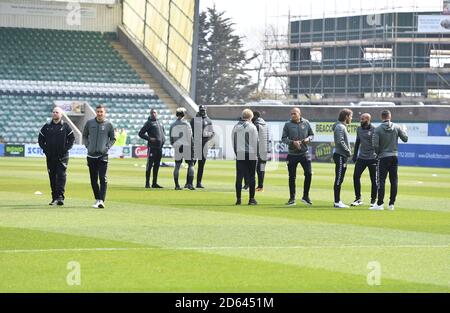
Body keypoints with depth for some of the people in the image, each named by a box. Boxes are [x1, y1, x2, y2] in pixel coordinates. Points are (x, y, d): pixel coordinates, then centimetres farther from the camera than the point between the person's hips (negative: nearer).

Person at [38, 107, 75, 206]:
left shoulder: (65, 126, 3)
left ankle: (60, 197, -17)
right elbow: (41, 139, 13)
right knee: (52, 177, 5)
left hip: (62, 156, -3)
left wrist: (66, 149, -7)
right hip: (50, 156, 3)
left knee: (61, 175, -12)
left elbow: (72, 139, 5)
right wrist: (45, 149, 0)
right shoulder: (46, 126, 9)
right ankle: (54, 197, 11)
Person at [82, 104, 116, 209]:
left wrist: (107, 147, -4)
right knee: (93, 180, 8)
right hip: (91, 155, 3)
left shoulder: (108, 125, 1)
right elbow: (84, 135, 17)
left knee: (103, 179, -13)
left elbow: (113, 139, 10)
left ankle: (101, 200, -20)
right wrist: (87, 145, 4)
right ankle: (97, 199, 22)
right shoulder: (90, 123, 5)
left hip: (103, 155, -3)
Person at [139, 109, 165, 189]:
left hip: (159, 147, 6)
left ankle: (155, 183, 13)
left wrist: (163, 139, 11)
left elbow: (163, 132, 31)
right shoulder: (149, 123, -2)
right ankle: (147, 183, -3)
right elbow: (141, 133, -4)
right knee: (149, 165, -5)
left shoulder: (160, 123, 17)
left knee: (157, 166, 8)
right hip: (152, 147, -6)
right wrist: (149, 138, -15)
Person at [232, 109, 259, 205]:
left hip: (239, 155, 4)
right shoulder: (252, 127, -5)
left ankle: (238, 199, 1)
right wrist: (256, 154, 3)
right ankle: (251, 198, 1)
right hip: (251, 155, -3)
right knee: (251, 177, 1)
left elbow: (233, 142, 12)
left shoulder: (236, 127, 9)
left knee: (239, 177, 3)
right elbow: (255, 142, -5)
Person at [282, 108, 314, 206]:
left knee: (309, 174, -6)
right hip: (292, 154, -1)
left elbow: (312, 135, 12)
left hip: (304, 153, 1)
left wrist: (308, 139, -10)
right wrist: (292, 142, -17)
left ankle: (305, 196, 9)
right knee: (292, 177, 4)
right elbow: (283, 138, -1)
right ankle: (292, 198, 13)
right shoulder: (288, 125, -1)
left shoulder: (306, 123, 3)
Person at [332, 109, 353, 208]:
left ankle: (338, 201, 17)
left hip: (343, 156, 10)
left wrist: (348, 151, 9)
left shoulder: (343, 126, 18)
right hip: (340, 156, -10)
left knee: (339, 180, 12)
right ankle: (337, 202, -6)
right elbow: (340, 142, -22)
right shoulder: (340, 127, -13)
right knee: (338, 180, -7)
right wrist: (348, 151, -15)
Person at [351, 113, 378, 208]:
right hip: (361, 157, 6)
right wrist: (355, 155, 17)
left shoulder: (374, 130, -10)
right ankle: (358, 198, 8)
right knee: (356, 176, -1)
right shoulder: (359, 129, 9)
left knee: (374, 179, 1)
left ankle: (373, 200, 12)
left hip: (372, 158, -6)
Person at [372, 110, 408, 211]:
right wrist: (404, 130, 27)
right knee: (394, 180, 7)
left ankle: (380, 204, -6)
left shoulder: (378, 129, -8)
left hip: (383, 157, -3)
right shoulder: (397, 127, 1)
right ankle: (392, 204, 7)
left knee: (381, 180, -2)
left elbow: (375, 145, -13)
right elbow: (405, 139, 7)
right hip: (394, 156, 3)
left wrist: (378, 153, 7)